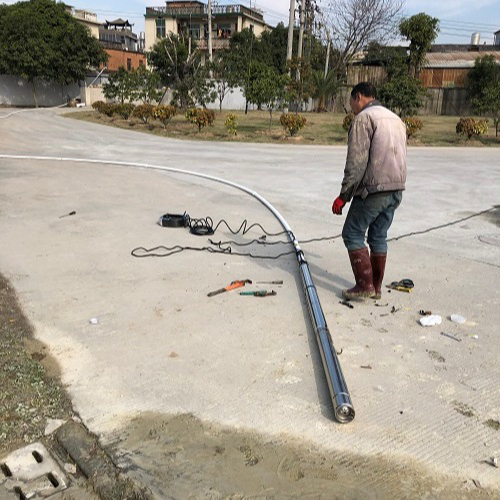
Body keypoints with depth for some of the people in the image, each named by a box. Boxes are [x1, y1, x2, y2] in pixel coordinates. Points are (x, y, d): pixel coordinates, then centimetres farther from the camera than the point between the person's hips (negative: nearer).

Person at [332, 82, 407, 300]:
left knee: (352, 234, 2)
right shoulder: (396, 119, 19)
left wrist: (344, 195, -13)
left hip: (373, 190, -8)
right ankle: (376, 287, 20)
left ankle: (365, 285, -1)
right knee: (378, 237, 15)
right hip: (396, 190, 8)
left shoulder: (363, 118, -8)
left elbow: (356, 162, -16)